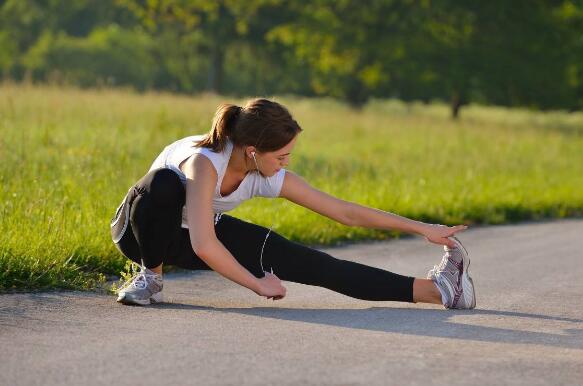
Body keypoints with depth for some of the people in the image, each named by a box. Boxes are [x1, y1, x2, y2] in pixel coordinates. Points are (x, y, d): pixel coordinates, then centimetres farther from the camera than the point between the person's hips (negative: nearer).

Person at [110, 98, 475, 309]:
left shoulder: (272, 178, -18)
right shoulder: (205, 161, -38)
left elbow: (345, 211, -11)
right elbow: (203, 246, -46)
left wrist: (422, 228, -11)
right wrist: (256, 283, -33)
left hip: (202, 236, 5)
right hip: (142, 229, -5)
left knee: (309, 264, -12)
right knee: (165, 183, -42)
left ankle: (434, 290, -15)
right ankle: (151, 275, -17)